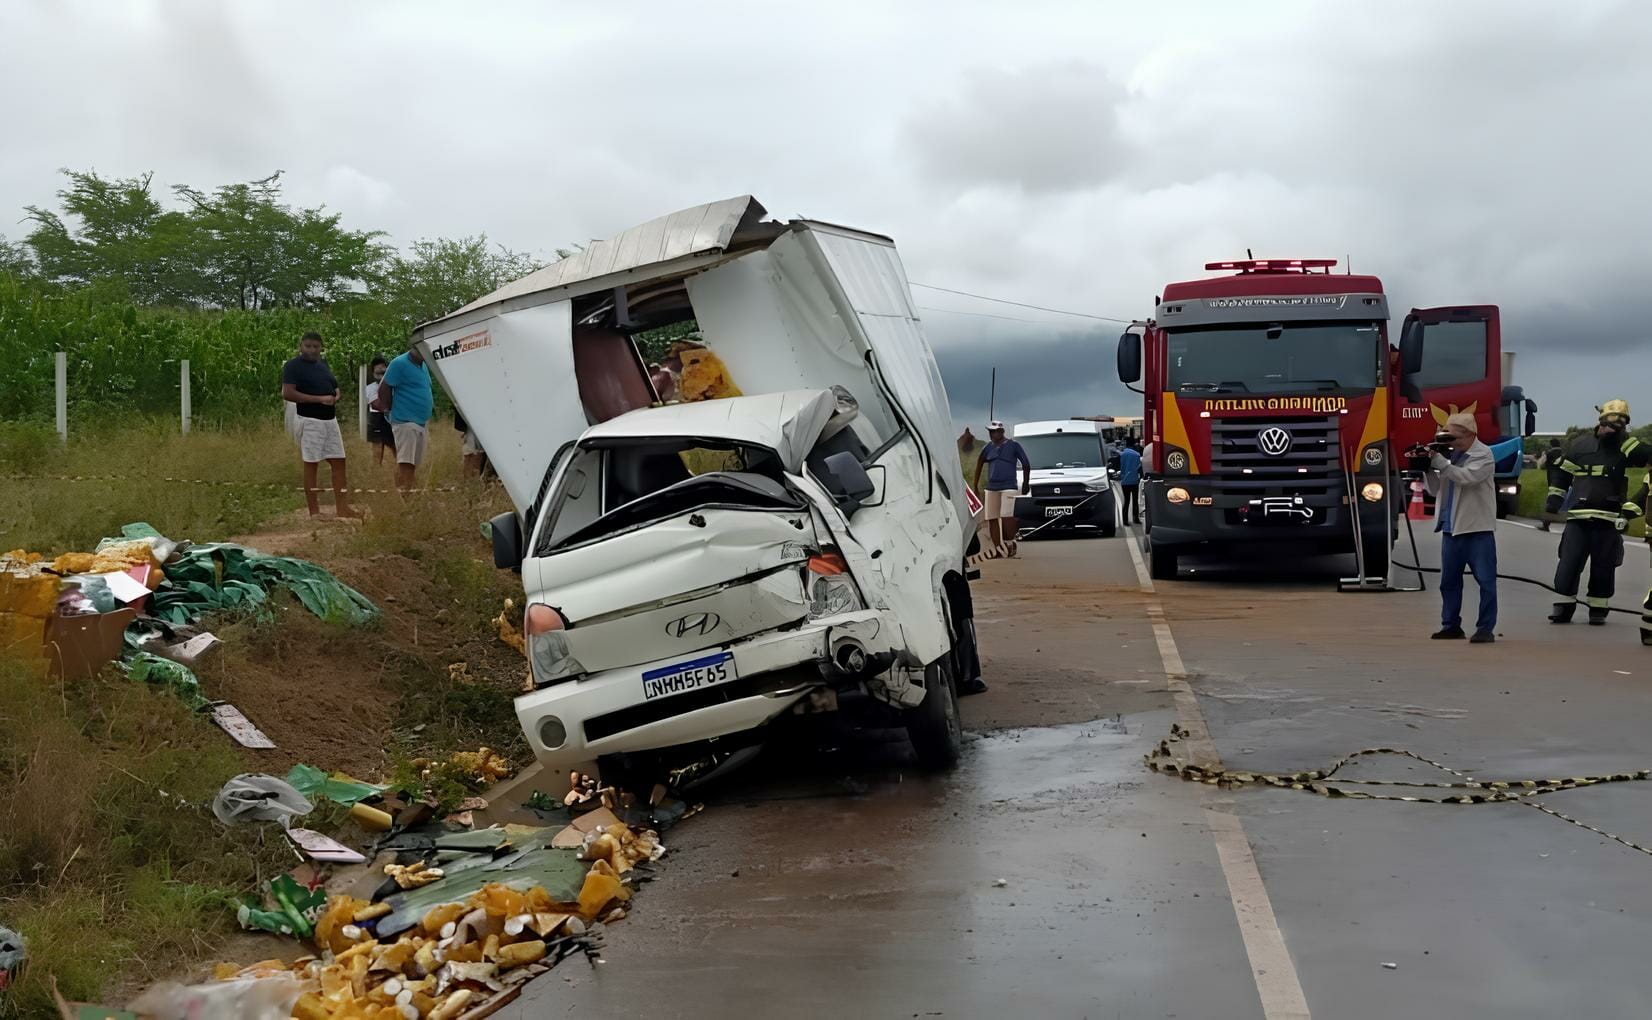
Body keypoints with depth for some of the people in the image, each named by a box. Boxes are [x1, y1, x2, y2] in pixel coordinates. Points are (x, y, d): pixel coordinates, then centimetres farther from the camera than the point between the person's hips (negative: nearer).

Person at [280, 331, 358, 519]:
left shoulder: (323, 365, 16)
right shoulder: (293, 366, -6)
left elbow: (335, 389, 25)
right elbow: (287, 393, -17)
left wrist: (335, 398, 0)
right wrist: (319, 399, -19)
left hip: (330, 419, 7)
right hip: (310, 421, -7)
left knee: (338, 461, 6)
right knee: (311, 464, -3)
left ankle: (341, 507, 11)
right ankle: (314, 512, 1)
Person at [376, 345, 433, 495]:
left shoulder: (424, 365, 14)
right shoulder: (400, 364, -11)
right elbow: (384, 389, -11)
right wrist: (390, 410, -2)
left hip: (423, 421, 9)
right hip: (406, 421, -9)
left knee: (415, 464, 8)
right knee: (406, 463, -14)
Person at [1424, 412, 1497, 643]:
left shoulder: (1483, 455, -6)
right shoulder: (1450, 454, 11)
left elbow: (1467, 477, -23)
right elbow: (1435, 488, 11)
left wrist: (1437, 461, -21)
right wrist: (1427, 468, -6)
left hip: (1477, 529, -7)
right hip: (1451, 528, 7)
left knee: (1486, 580, -4)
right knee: (1449, 580, 12)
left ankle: (1485, 628, -1)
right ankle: (1451, 625, 21)